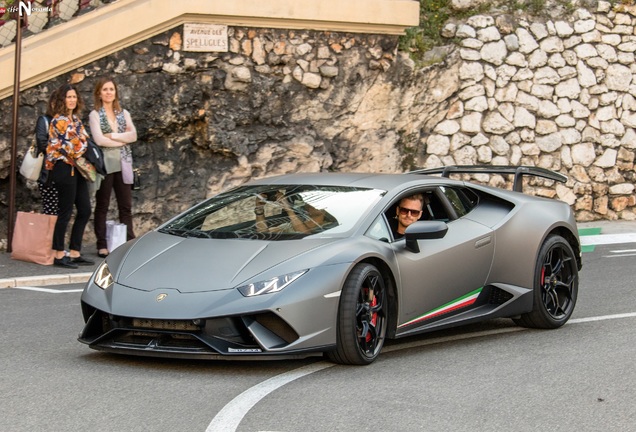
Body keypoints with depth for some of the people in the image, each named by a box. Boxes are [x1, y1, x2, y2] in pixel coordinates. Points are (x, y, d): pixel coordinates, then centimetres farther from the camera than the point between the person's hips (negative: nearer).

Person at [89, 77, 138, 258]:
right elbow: (99, 140, -12)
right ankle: (102, 246, 5)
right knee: (102, 206, 2)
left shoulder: (123, 114, 13)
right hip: (104, 164, -4)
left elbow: (133, 135, -2)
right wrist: (122, 140, -6)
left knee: (126, 206, 4)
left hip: (122, 164, 4)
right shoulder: (95, 115, 1)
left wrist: (112, 136, -11)